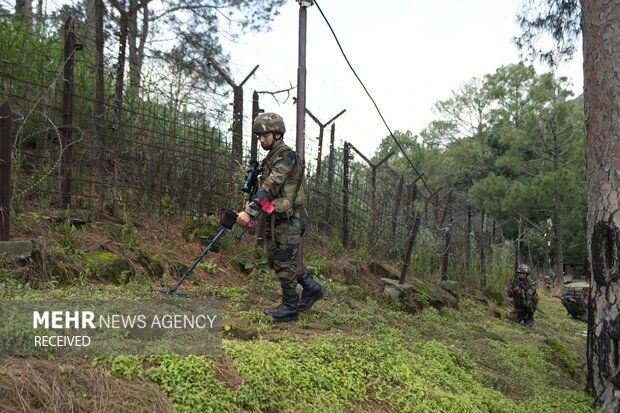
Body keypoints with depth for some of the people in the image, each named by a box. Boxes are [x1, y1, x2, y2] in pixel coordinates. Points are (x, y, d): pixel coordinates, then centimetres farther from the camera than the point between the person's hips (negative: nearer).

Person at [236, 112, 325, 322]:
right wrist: (250, 207, 3)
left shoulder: (286, 156, -14)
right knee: (275, 260, 14)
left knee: (284, 263, -3)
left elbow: (270, 187, -24)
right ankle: (312, 287, 24)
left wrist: (250, 211, -31)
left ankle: (290, 308, 9)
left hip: (288, 219, -10)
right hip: (276, 218, 10)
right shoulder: (271, 158, 17)